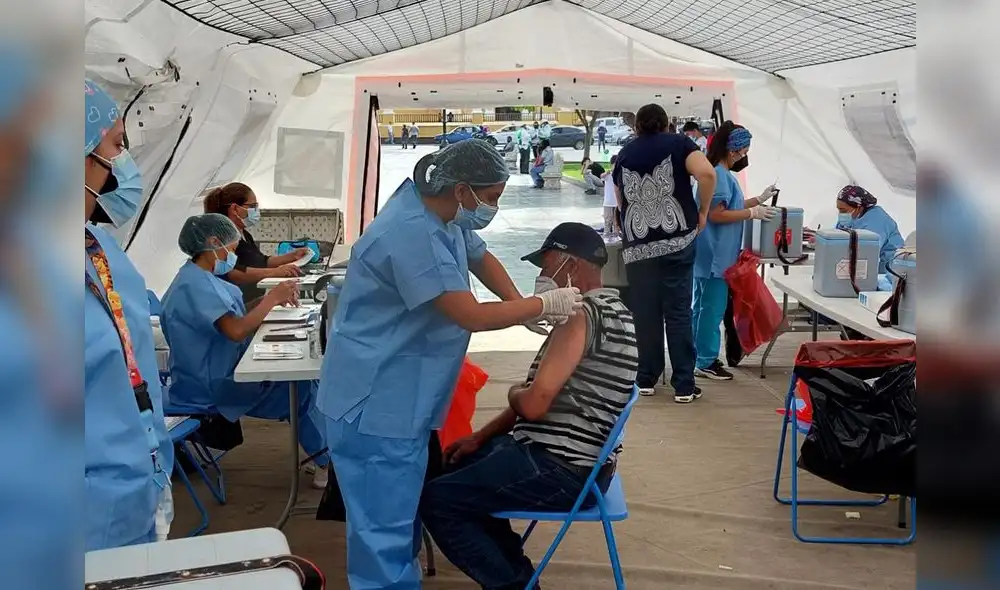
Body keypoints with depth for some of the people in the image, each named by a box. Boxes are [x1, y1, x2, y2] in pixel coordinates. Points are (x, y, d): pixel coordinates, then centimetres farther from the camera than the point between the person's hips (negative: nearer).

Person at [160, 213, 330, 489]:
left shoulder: (202, 278, 11)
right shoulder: (195, 284, -21)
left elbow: (237, 317, 11)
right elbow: (236, 330, -31)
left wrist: (274, 301, -3)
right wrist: (272, 298, -19)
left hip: (221, 373, 10)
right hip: (210, 387, -10)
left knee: (299, 377, 3)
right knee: (302, 387, -6)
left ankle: (325, 455, 7)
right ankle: (327, 461, 9)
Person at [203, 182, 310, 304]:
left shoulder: (244, 235, 18)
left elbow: (262, 261, 30)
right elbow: (232, 273, -26)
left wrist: (292, 256, 15)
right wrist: (274, 272, -33)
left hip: (254, 300, 9)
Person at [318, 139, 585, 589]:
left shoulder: (444, 213, 2)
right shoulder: (412, 233, -28)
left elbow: (480, 257, 21)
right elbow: (472, 316, -26)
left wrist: (524, 309, 5)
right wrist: (544, 305, -13)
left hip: (403, 396, 10)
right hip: (376, 402, -10)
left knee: (401, 514, 22)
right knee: (385, 528, -3)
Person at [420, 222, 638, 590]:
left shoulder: (583, 314, -19)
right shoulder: (608, 310, 13)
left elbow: (533, 404, -26)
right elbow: (545, 395, 17)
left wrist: (514, 393, -1)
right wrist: (482, 437, 13)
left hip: (561, 470, -11)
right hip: (569, 458, 11)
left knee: (435, 501, -10)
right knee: (457, 467, 25)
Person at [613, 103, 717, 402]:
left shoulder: (624, 154, 15)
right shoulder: (678, 143, 5)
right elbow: (707, 173, -13)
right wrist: (702, 212, 0)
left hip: (637, 246, 2)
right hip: (677, 241, -2)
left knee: (645, 314, 11)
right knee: (678, 312, 3)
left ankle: (646, 380, 19)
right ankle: (684, 385, 6)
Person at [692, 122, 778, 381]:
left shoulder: (721, 172, 12)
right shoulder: (719, 174, -19)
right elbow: (716, 214, -22)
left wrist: (759, 200, 18)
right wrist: (753, 213, -18)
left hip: (712, 253, 10)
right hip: (715, 255, -10)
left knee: (702, 306, 14)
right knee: (712, 307, -5)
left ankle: (700, 356, 22)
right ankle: (705, 363, 0)